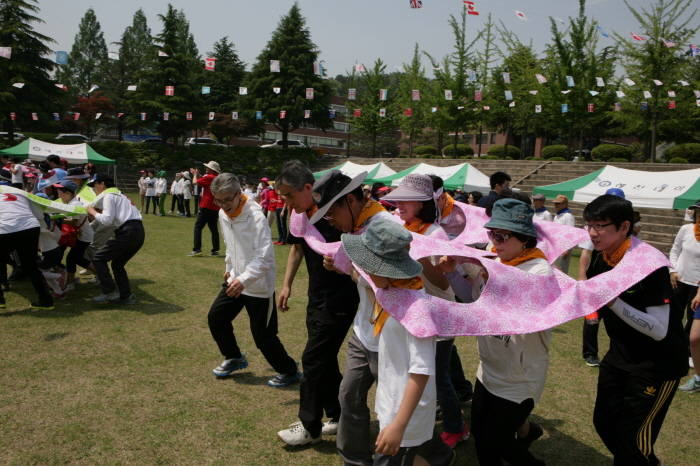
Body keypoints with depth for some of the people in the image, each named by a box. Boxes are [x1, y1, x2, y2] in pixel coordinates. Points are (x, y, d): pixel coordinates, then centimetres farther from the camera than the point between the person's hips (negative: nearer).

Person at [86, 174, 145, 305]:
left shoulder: (109, 196, -1)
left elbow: (107, 220, -11)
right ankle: (126, 296, 15)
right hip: (139, 231, 9)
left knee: (98, 259, -1)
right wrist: (97, 212, 20)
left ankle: (110, 291, -2)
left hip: (128, 232, -9)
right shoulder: (118, 194, 29)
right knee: (117, 264, 20)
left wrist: (93, 212, 4)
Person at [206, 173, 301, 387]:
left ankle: (290, 371, 21)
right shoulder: (223, 214, 2)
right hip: (236, 279, 8)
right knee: (216, 318, 9)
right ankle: (234, 358, 34)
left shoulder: (255, 216, -23)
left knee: (263, 335, -2)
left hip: (259, 285, -8)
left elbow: (265, 257, -30)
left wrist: (244, 280, -40)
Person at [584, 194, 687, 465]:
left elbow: (660, 330, -27)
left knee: (631, 437, -2)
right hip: (619, 357, 7)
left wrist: (613, 302, -35)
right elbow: (594, 316, 7)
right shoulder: (599, 261, -3)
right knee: (604, 423, 14)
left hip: (658, 363, -7)